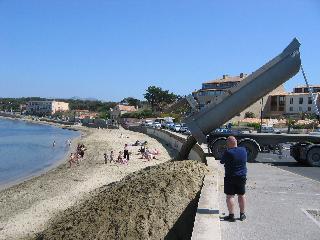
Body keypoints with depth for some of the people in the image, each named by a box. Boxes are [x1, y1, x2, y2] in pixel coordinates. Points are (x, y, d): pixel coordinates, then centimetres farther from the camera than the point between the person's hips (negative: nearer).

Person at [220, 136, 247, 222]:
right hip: (242, 177, 5)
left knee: (230, 196, 2)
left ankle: (231, 215, 1)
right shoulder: (243, 150, -2)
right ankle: (242, 214, 24)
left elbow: (222, 161, -5)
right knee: (241, 195, 15)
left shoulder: (228, 152, -19)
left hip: (230, 178, -5)